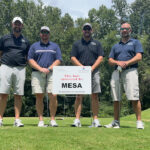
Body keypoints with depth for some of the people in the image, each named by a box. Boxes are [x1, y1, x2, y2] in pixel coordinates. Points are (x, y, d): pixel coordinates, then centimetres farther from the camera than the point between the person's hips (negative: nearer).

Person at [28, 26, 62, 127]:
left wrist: (49, 69, -8)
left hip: (51, 73, 0)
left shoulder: (55, 46, 17)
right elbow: (30, 60, 6)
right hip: (37, 73, 0)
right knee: (39, 97, -2)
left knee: (53, 96, -11)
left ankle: (53, 119, -2)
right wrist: (40, 69, -8)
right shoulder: (34, 46, 16)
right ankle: (41, 120, 4)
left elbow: (58, 60, 8)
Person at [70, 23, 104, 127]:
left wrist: (92, 68, -9)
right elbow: (73, 58, 6)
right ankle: (77, 120, -4)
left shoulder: (97, 43, 15)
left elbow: (100, 57, 6)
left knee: (95, 96, -1)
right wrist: (82, 67, -9)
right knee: (79, 96, -5)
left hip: (94, 72, 0)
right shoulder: (77, 44, 14)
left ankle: (95, 120, 3)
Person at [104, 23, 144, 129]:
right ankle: (116, 122, 10)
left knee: (134, 97, -15)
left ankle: (139, 121, -11)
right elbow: (110, 60, 16)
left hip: (130, 71, -4)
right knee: (116, 98, 2)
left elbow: (139, 57, 0)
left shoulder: (135, 42, 14)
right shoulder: (116, 46, 25)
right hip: (117, 72, 4)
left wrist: (126, 63, -14)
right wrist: (118, 62, -6)